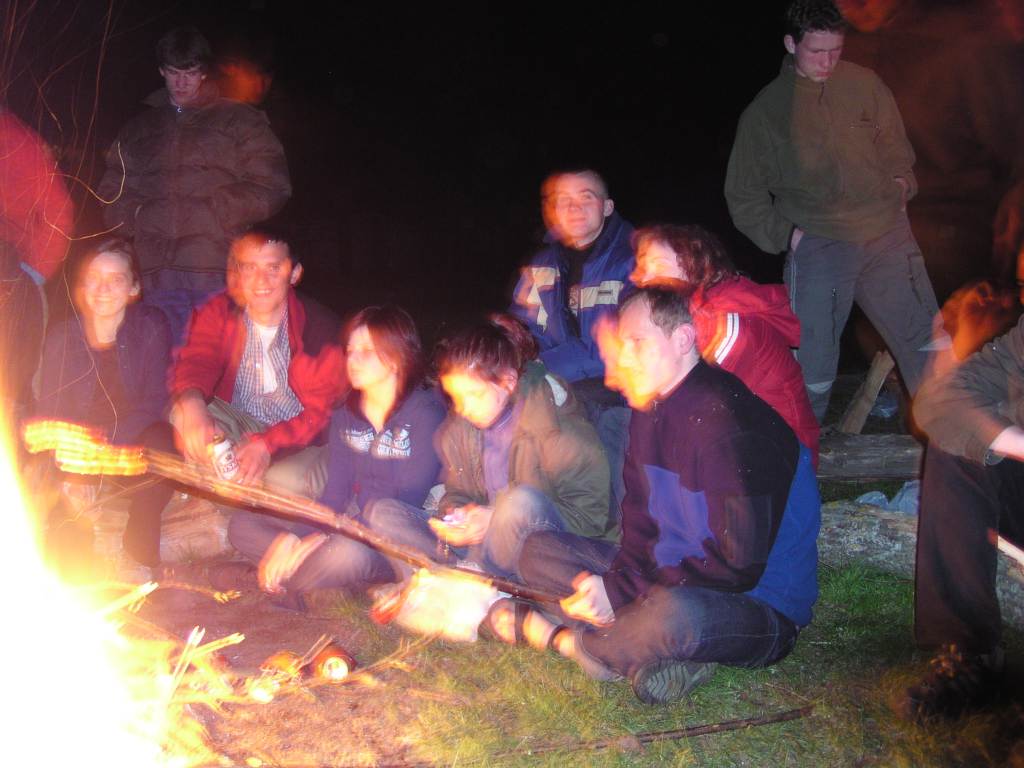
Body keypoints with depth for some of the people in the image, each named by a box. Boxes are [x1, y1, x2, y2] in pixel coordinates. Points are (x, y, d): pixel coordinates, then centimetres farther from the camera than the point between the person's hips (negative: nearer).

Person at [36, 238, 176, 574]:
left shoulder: (152, 326, -11)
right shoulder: (61, 335, -7)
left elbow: (154, 400, -15)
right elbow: (49, 412, -7)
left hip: (134, 443, -1)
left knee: (161, 443, -33)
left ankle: (138, 558, -20)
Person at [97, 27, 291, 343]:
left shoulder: (240, 121, 11)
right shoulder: (138, 129, 23)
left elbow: (271, 187, 2)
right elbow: (112, 193, 23)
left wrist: (215, 211, -9)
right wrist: (138, 216, 1)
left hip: (219, 269, -3)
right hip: (159, 273, 3)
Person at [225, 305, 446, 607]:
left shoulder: (425, 414, -12)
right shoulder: (345, 415, 10)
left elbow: (407, 503, -17)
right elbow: (336, 493, 4)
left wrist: (326, 538, -24)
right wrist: (298, 535, -16)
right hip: (350, 529, 7)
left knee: (347, 552, -39)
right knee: (243, 525, -2)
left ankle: (282, 584, -10)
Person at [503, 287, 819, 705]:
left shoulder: (732, 423, -24)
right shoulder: (649, 411, 5)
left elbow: (740, 567, -26)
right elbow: (640, 520, 11)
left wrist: (621, 591, -23)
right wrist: (620, 578, -11)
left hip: (761, 608, -8)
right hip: (671, 580, 9)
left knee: (676, 612, -42)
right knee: (539, 551, 4)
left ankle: (564, 640, -11)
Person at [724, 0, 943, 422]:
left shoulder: (864, 84, 8)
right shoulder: (764, 111, 3)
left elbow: (894, 145, 21)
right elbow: (743, 196, 8)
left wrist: (900, 182, 4)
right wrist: (785, 233, -3)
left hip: (888, 234, 2)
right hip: (817, 246, -2)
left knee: (929, 346, 1)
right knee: (812, 370, -1)